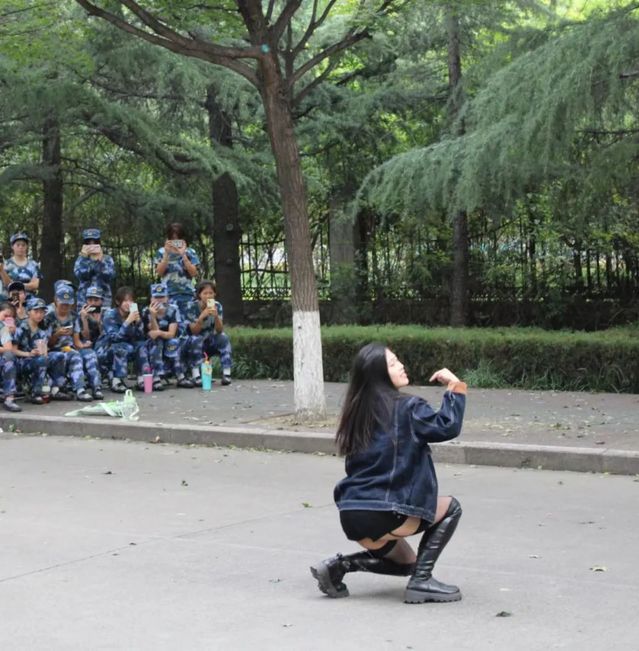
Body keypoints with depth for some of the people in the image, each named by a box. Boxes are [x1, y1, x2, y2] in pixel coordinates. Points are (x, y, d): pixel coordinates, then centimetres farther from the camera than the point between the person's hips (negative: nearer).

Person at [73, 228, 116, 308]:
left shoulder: (108, 259, 5)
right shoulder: (81, 260, 8)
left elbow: (109, 276, -14)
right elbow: (81, 275, -12)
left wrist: (100, 260, -19)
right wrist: (84, 256, -13)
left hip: (103, 302, -1)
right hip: (83, 301, 1)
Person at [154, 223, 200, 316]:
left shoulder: (190, 253, 5)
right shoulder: (161, 252, 7)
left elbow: (194, 273, -5)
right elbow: (159, 272, -3)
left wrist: (183, 255, -10)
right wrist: (167, 254, -9)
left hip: (186, 294, 0)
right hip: (167, 295, 0)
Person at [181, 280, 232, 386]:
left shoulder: (217, 306, -8)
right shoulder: (192, 307, -17)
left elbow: (219, 331, -16)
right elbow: (194, 331, -22)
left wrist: (216, 316, -35)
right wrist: (202, 316, -39)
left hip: (209, 343, 3)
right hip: (191, 343, -3)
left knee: (224, 337, -24)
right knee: (196, 339, -34)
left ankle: (226, 373, -27)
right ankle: (195, 375, -33)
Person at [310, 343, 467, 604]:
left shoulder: (358, 411, 13)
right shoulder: (406, 407, -8)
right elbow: (447, 427, -14)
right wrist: (455, 386, -3)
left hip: (351, 516, 7)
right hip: (383, 515, -7)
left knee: (406, 562, 30)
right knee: (450, 508, 16)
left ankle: (339, 566, 9)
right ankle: (421, 582, 6)